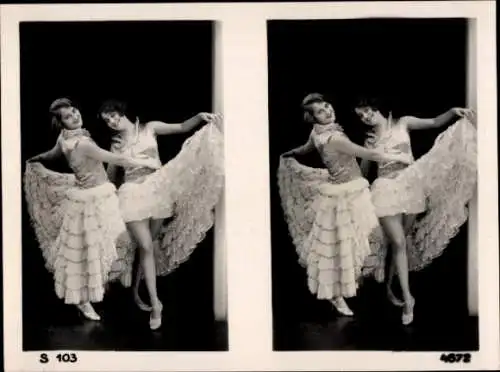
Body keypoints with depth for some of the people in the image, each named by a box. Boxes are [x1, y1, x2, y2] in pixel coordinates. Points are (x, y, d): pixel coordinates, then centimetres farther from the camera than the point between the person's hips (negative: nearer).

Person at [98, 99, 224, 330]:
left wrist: (200, 117, -17)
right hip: (134, 194, 0)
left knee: (150, 245, 7)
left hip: (158, 191, 1)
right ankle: (155, 304, -6)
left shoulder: (150, 128, 5)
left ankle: (137, 291, 26)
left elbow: (183, 127, -3)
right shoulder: (116, 144, 9)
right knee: (146, 247, -9)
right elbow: (109, 177, 17)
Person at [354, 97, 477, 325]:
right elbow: (362, 172, 12)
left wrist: (453, 112, -16)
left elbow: (435, 123, -2)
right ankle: (407, 298, -7)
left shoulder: (403, 123, 5)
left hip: (411, 187, 1)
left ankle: (389, 286, 25)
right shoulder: (370, 139, 6)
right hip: (387, 190, -1)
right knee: (398, 243, -11)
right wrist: (366, 151, -2)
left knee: (402, 242, 7)